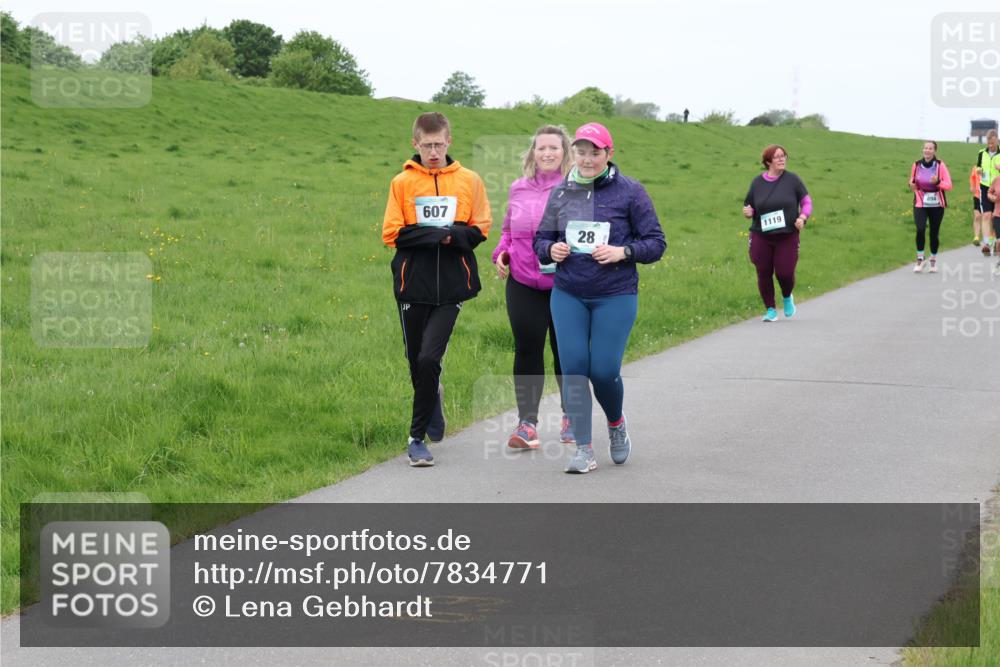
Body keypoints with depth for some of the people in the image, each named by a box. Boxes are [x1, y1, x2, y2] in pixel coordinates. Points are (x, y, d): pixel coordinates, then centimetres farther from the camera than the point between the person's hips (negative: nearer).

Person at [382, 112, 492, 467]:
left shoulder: (469, 180, 4)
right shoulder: (402, 183, 2)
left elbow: (480, 228, 6)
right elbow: (391, 233, -2)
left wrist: (455, 235, -15)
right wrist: (435, 234, -14)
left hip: (451, 286, -1)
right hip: (413, 284, 1)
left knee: (429, 358, -12)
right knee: (417, 361, 9)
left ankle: (418, 437, -1)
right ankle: (433, 397, 42)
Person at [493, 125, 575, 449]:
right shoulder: (519, 188, 9)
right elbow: (508, 229, 22)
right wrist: (501, 253, 5)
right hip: (523, 285, 3)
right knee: (527, 350, 0)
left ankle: (571, 416, 27)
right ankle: (527, 423, 3)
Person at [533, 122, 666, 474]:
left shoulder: (630, 191, -3)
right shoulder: (561, 193, 7)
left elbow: (656, 243, -1)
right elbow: (541, 238, 15)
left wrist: (623, 252, -18)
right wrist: (551, 250, -8)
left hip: (616, 296, -3)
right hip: (568, 296, 3)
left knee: (604, 370, -6)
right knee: (573, 366, -5)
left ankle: (617, 423, 27)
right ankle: (584, 448, 2)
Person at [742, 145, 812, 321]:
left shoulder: (792, 179, 0)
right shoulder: (757, 182, 4)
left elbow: (807, 202, 5)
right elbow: (749, 207, 13)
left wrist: (802, 217, -14)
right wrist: (747, 212, -10)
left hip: (788, 236, -2)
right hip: (761, 237, 2)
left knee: (785, 273, -7)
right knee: (764, 274, 1)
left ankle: (787, 297, 27)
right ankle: (770, 310, 18)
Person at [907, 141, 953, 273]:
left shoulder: (940, 165, -5)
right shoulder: (916, 165, 1)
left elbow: (948, 185, -7)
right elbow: (912, 181, 15)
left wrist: (938, 182, -25)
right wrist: (912, 185, -8)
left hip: (937, 204, 0)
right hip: (920, 204, 0)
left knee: (934, 233, 6)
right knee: (920, 229, -19)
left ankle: (933, 260, 26)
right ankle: (919, 259, -7)